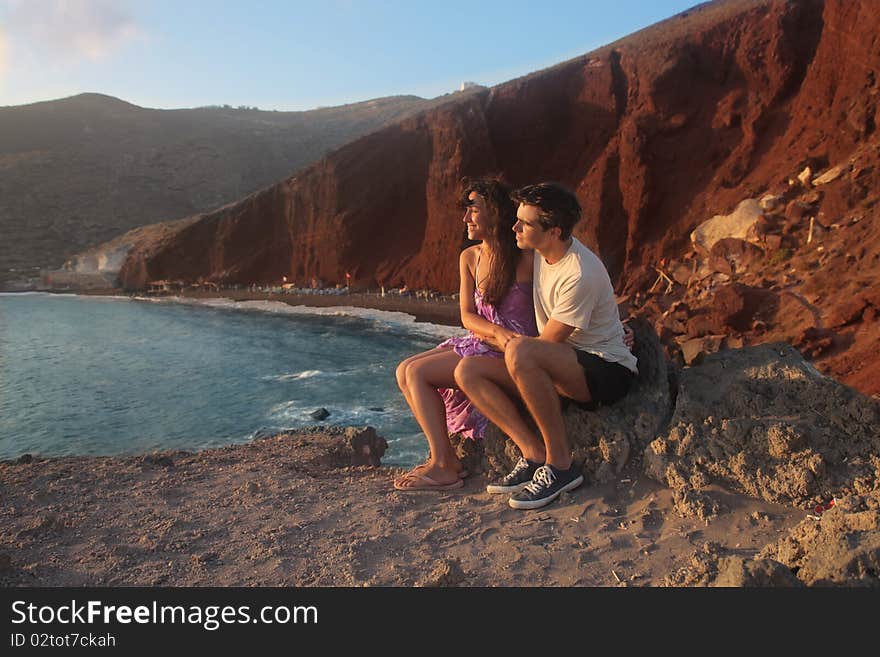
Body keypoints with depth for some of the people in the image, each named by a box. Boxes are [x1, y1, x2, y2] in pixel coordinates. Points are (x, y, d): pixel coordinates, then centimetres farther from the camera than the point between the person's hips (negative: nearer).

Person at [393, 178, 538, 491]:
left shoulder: (525, 259, -12)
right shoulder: (469, 257, 8)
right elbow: (467, 316, 3)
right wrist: (499, 332, -15)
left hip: (510, 354, -8)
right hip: (479, 343, 8)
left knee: (417, 373, -16)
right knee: (404, 371, -3)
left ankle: (443, 468, -9)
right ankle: (446, 456, 1)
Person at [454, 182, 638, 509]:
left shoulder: (579, 275, -23)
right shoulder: (542, 252, 3)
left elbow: (547, 342, -15)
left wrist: (510, 341, 1)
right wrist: (510, 339, 17)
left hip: (607, 371, -8)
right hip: (564, 367, 9)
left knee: (520, 353, -38)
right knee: (468, 371, -9)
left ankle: (560, 464, -24)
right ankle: (534, 454, -15)